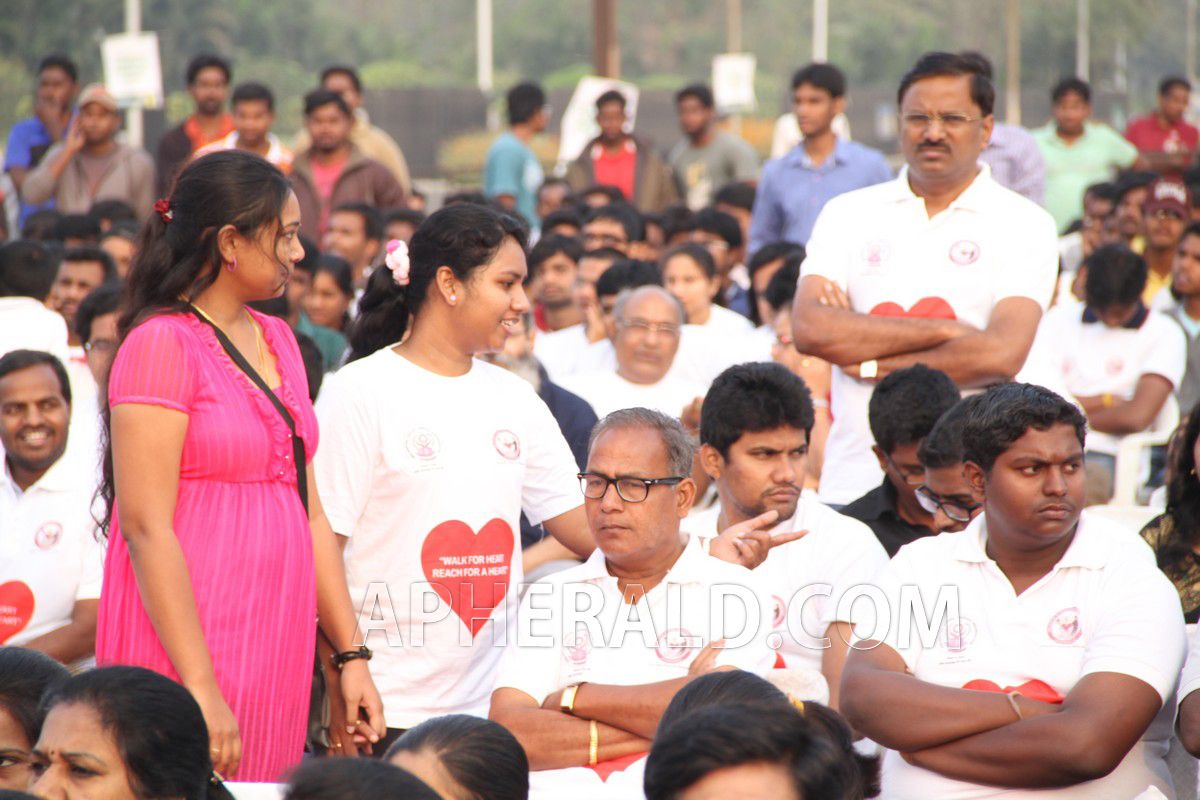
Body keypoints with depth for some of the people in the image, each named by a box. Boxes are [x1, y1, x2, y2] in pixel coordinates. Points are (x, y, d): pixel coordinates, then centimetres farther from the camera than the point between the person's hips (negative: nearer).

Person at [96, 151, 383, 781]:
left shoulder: (277, 340, 15)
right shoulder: (162, 344, -10)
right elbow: (146, 526, -16)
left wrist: (350, 656, 10)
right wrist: (199, 687, -21)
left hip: (277, 641, 8)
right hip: (188, 642, -7)